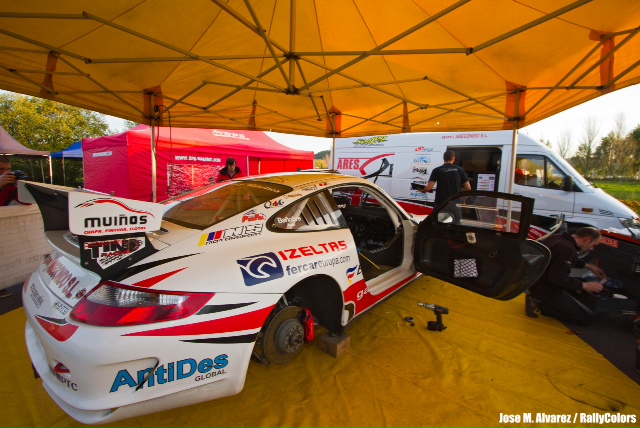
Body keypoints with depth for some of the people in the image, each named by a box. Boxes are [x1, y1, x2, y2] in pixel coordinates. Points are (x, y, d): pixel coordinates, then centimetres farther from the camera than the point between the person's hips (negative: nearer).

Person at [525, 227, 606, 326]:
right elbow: (557, 278, -27)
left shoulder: (557, 237, 3)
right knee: (586, 318, 1)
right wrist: (584, 286, -15)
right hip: (546, 289, -9)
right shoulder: (568, 249, -25)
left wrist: (589, 266, 21)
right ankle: (541, 305, -5)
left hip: (535, 281, 9)